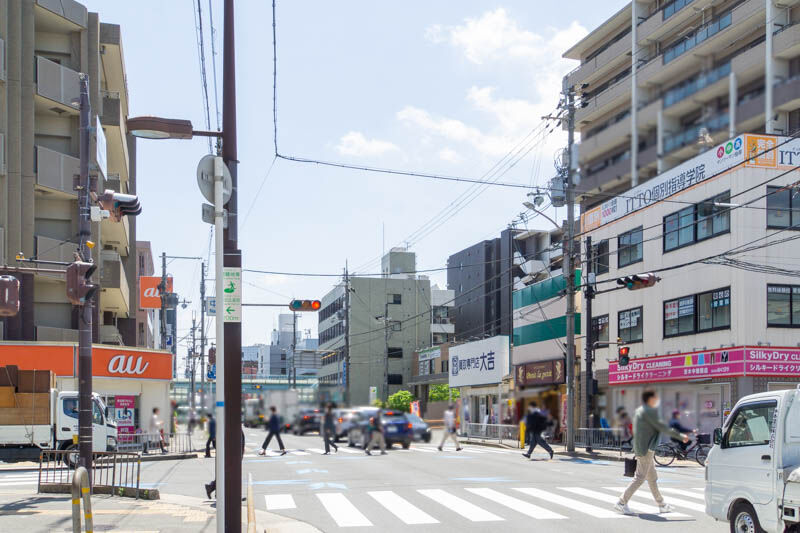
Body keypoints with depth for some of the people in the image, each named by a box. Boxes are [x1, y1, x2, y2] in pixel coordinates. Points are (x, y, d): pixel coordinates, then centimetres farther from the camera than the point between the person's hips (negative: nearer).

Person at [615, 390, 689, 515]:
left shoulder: (639, 411, 15)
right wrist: (680, 436, -10)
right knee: (640, 478, -7)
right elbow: (662, 427, -16)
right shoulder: (649, 411, -14)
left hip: (640, 448, 10)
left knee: (652, 478, 15)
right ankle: (622, 502, -6)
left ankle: (661, 504, 23)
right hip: (646, 449, -10)